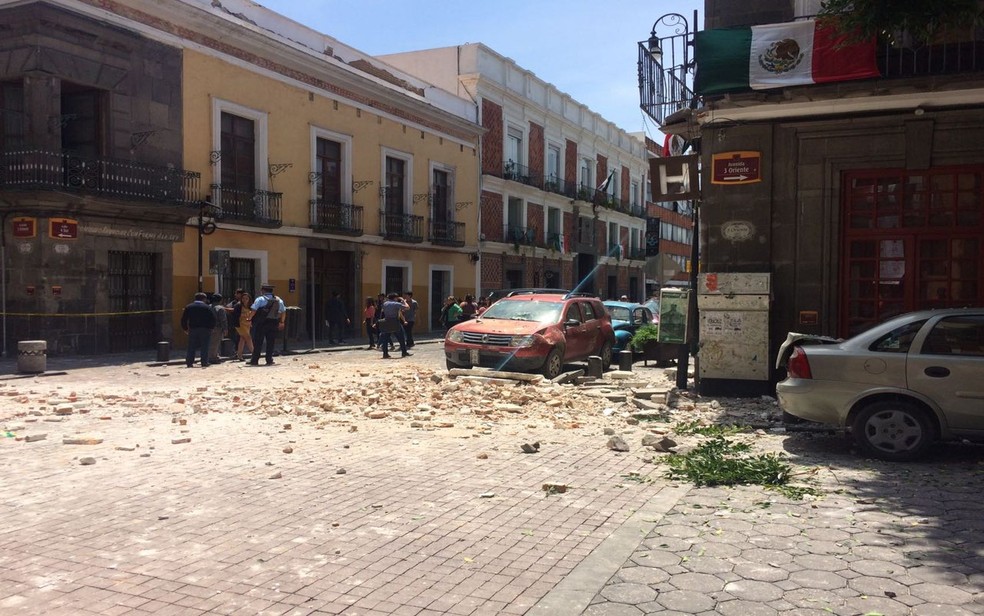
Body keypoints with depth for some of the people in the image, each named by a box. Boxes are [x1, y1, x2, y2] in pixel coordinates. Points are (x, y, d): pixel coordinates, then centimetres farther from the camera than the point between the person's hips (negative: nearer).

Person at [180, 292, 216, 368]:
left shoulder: (188, 307, 9)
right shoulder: (207, 307, 0)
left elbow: (184, 319, 7)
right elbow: (213, 319, -4)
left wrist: (185, 329, 13)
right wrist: (210, 328, 5)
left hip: (192, 329, 2)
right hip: (205, 330, -2)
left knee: (191, 347, 7)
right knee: (204, 347, 0)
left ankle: (189, 362, 5)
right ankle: (204, 363, -2)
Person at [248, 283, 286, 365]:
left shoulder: (260, 299, -5)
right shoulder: (279, 300, 8)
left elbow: (254, 310, -14)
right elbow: (284, 312, 13)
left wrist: (250, 318, -1)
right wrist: (282, 322, 23)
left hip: (261, 324, -3)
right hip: (273, 324, 3)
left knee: (258, 343, 3)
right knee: (270, 342, 8)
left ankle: (254, 360, 4)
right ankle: (269, 360, 6)